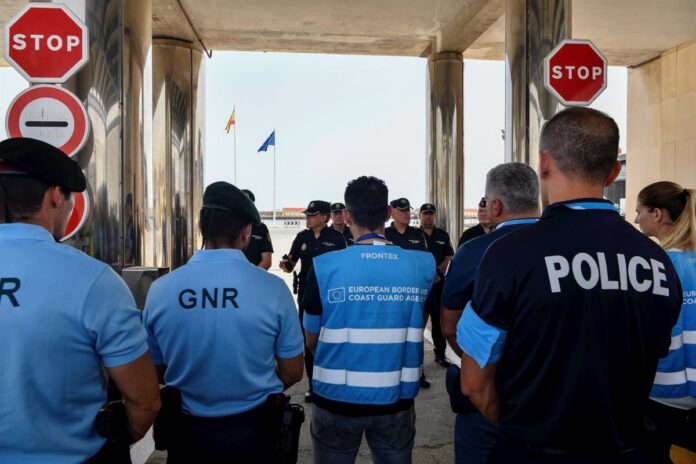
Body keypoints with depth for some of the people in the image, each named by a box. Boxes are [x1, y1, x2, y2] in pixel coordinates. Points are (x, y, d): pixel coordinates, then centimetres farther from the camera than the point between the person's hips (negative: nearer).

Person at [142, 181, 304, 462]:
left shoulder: (160, 289, -14)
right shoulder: (273, 288, -19)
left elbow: (154, 372, 1)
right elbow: (292, 373, -8)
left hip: (187, 431, 1)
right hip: (253, 429, -1)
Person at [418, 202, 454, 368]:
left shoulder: (443, 235, 12)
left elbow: (448, 258, 9)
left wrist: (437, 270, -7)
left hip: (438, 281, 3)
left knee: (439, 318, 8)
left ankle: (440, 353, 18)